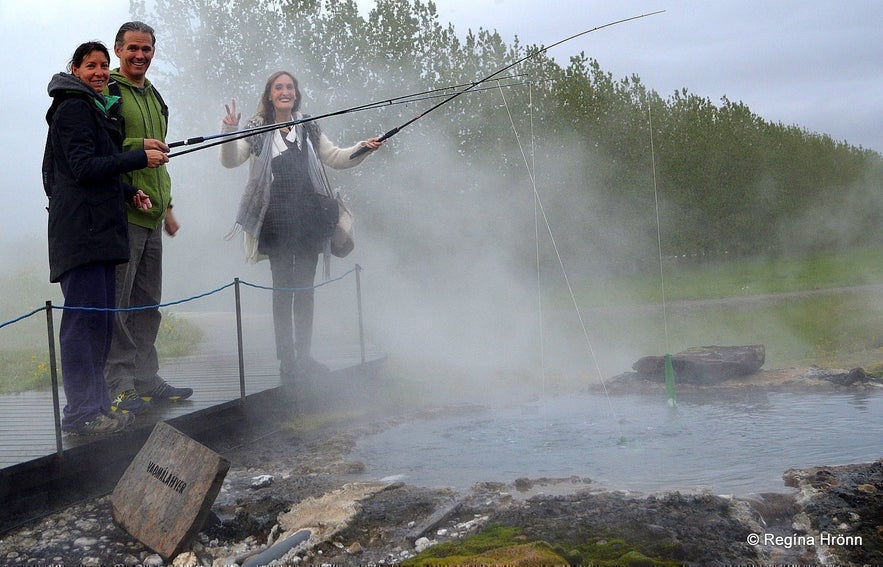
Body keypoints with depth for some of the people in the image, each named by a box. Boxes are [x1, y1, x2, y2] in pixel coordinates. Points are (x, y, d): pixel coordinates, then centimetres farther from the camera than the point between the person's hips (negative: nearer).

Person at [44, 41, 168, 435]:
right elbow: (84, 168, -16)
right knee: (85, 316, -11)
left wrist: (130, 192, 14)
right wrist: (140, 158, -14)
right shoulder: (73, 108, -6)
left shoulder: (97, 109, 24)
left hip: (99, 229, 10)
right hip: (81, 230, -10)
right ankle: (80, 413, -8)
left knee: (101, 317, 11)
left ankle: (96, 404, 18)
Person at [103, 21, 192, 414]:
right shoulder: (105, 91, -4)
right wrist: (137, 145, -21)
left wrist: (166, 206, 25)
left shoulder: (154, 97, 22)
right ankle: (120, 385, -2)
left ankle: (146, 380, 20)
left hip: (151, 215, 8)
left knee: (148, 303, 12)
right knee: (117, 301, -7)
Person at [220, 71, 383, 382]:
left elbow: (335, 158, 18)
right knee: (283, 289, -4)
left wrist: (363, 148, 2)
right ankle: (286, 359, 1)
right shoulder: (256, 130, 3)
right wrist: (229, 131, -24)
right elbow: (230, 160, -7)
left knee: (305, 289, 7)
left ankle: (304, 356, 14)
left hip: (308, 217, 4)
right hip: (277, 220, -4)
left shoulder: (309, 129, 14)